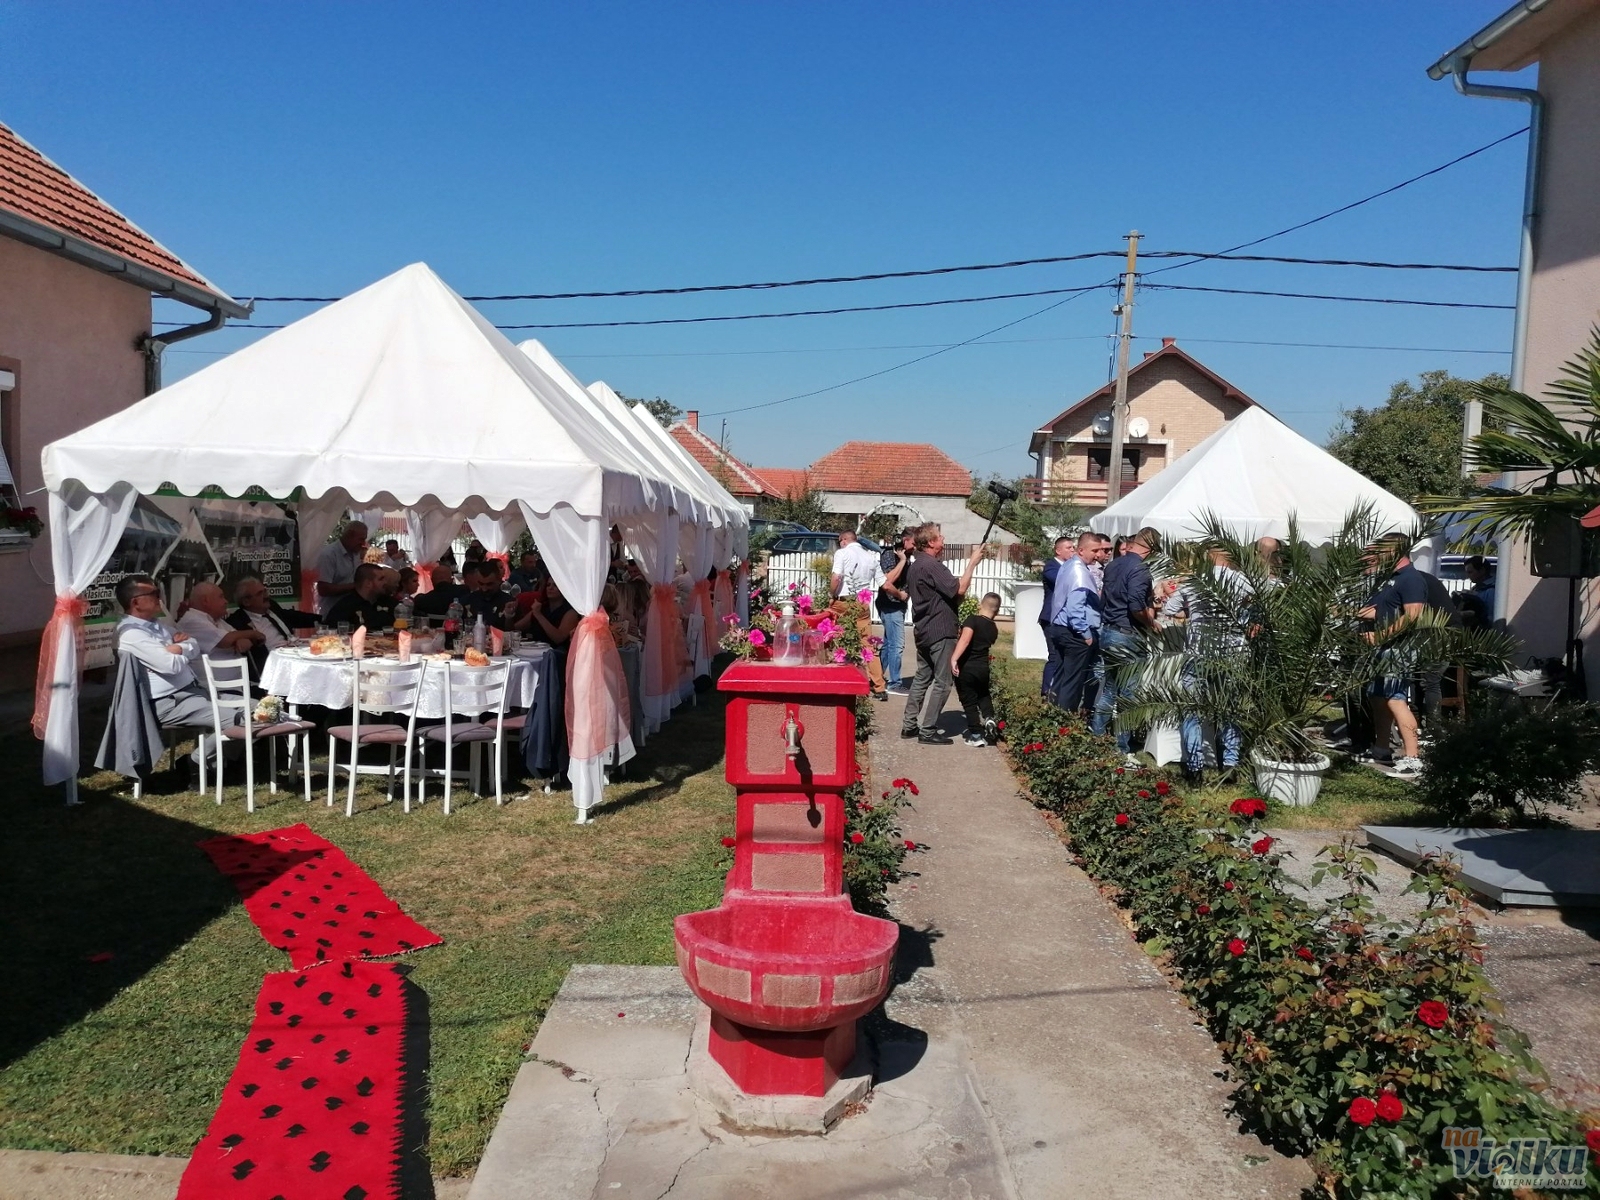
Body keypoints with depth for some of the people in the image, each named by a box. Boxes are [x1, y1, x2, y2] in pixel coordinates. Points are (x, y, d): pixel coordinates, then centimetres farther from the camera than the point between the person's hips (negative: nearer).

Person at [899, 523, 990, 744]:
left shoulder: (917, 564, 14)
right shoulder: (931, 566, -18)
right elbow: (959, 589, -22)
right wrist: (972, 563, -14)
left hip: (924, 631, 10)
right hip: (940, 632, -10)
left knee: (922, 678, 15)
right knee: (942, 683, -3)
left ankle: (909, 725, 18)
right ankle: (928, 731, -1)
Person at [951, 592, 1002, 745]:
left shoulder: (973, 620, -13)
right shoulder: (994, 629, 5)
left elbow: (965, 640, -27)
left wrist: (954, 659, -33)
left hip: (965, 668, -5)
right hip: (983, 668, 5)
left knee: (969, 701, 6)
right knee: (983, 695, 29)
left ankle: (976, 735, 7)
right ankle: (989, 719, 7)